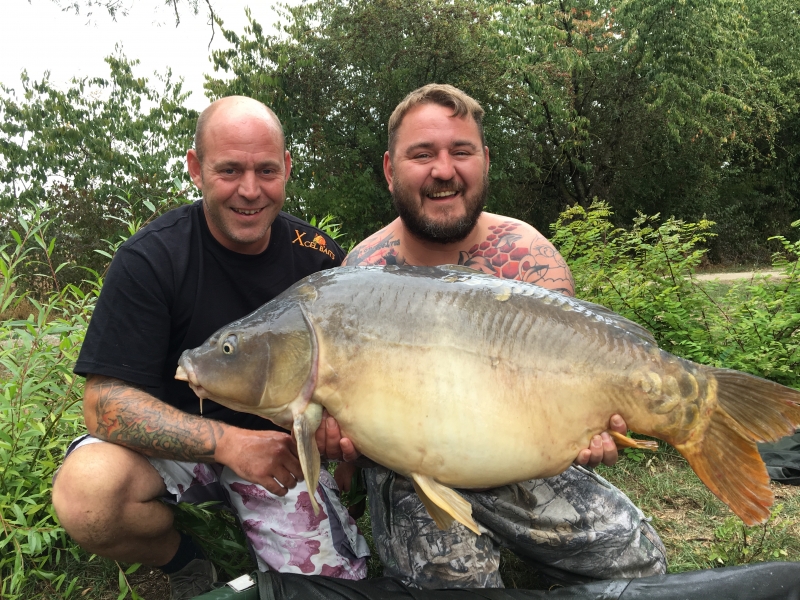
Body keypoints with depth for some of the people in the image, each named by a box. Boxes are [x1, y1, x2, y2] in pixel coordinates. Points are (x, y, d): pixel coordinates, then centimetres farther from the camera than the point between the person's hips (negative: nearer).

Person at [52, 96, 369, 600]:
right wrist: (228, 442, -32)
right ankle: (184, 559, 2)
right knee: (86, 491, -31)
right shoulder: (150, 259, -16)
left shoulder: (319, 257, -8)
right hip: (177, 440, -1)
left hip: (280, 443, 2)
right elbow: (105, 401, -21)